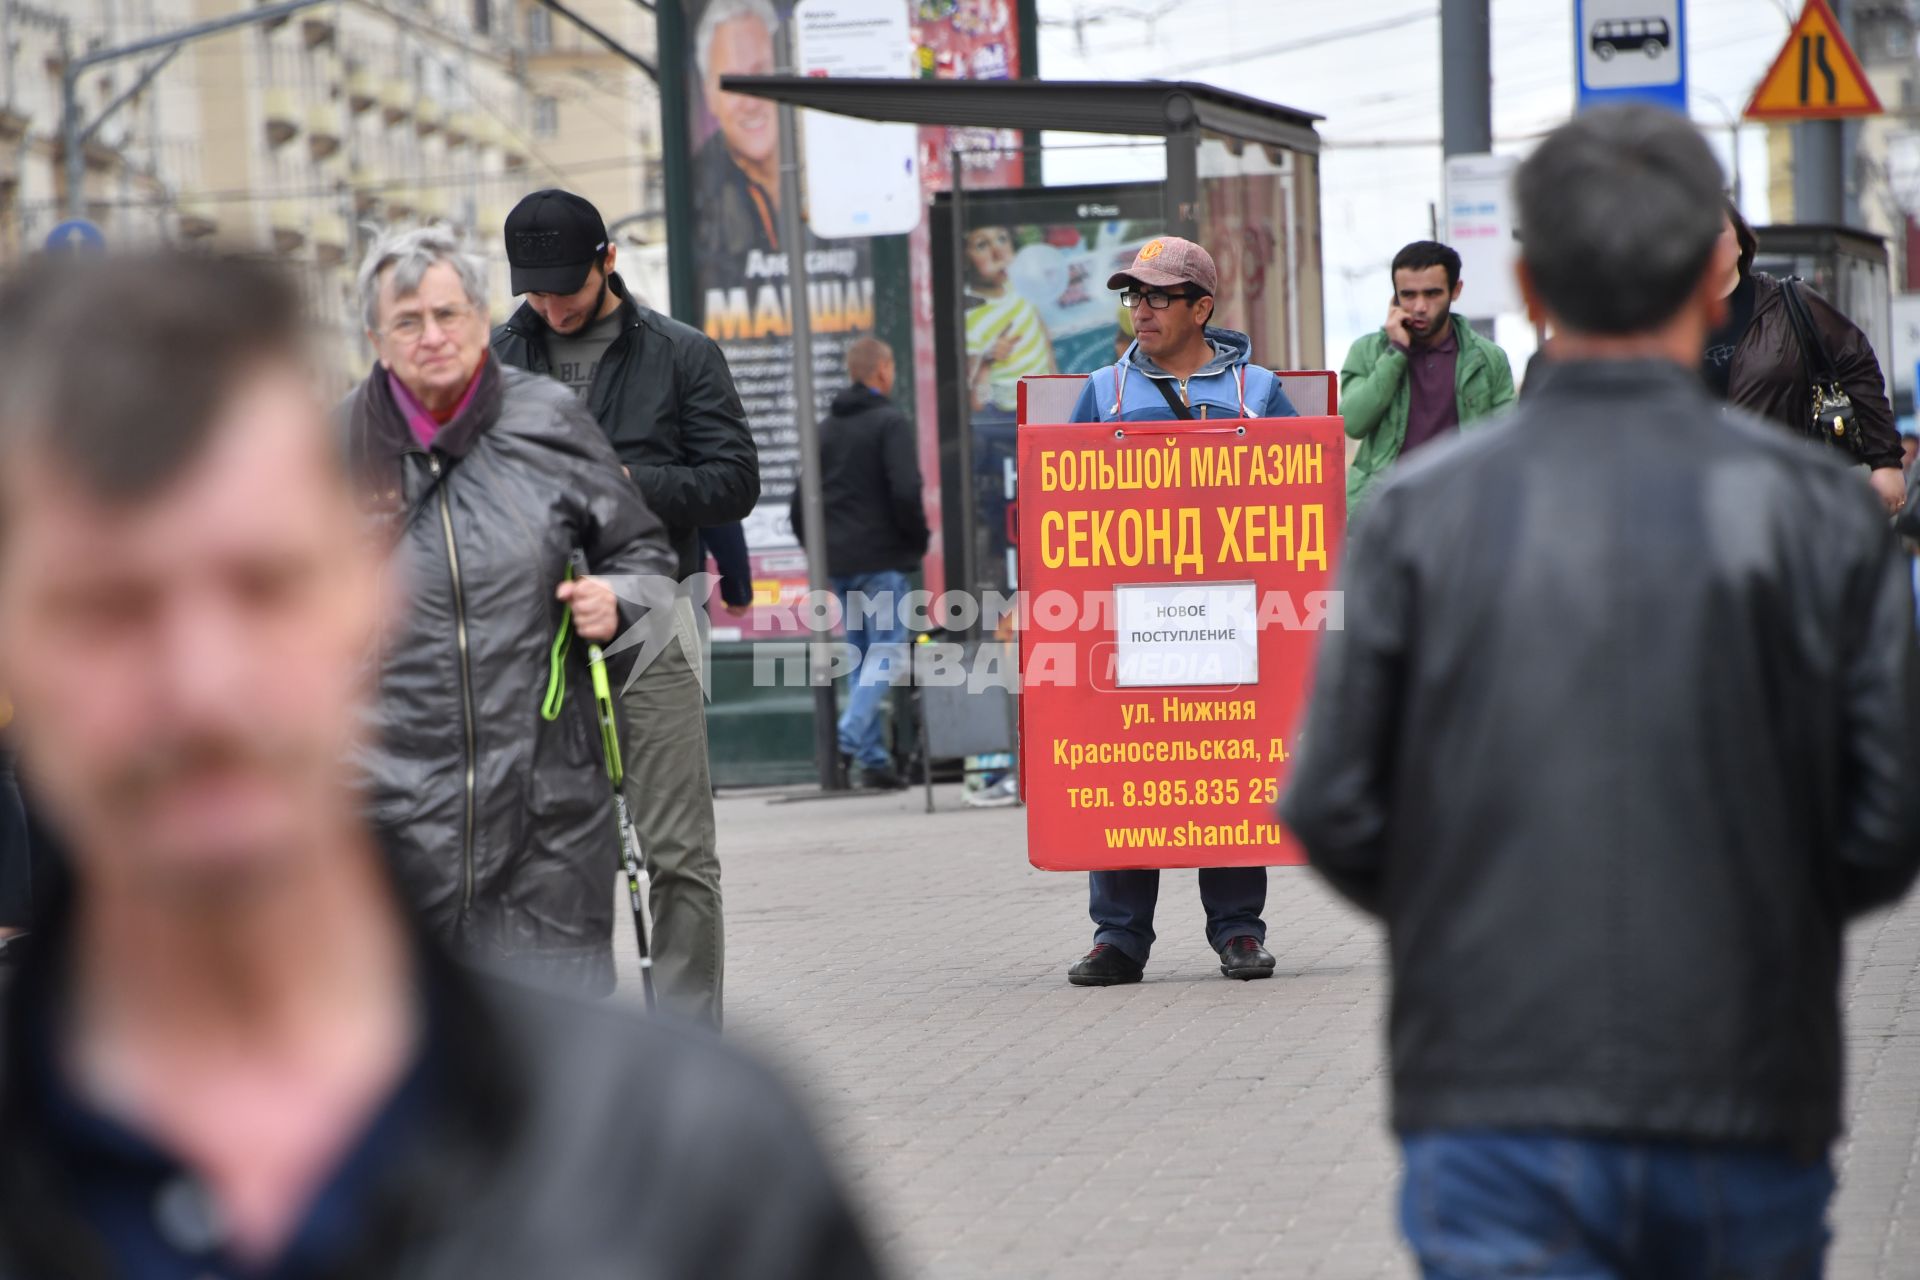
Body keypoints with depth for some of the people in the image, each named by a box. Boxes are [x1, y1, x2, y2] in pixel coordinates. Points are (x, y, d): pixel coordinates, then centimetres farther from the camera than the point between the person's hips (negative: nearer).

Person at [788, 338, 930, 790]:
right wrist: (918, 541, -4)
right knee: (889, 651, -6)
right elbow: (905, 492, -18)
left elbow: (801, 499, 14)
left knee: (863, 652, 12)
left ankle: (873, 756, 9)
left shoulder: (827, 428, 14)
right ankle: (853, 733, -24)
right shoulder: (890, 423, -8)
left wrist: (819, 551, 19)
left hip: (837, 562, 7)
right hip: (882, 559, -7)